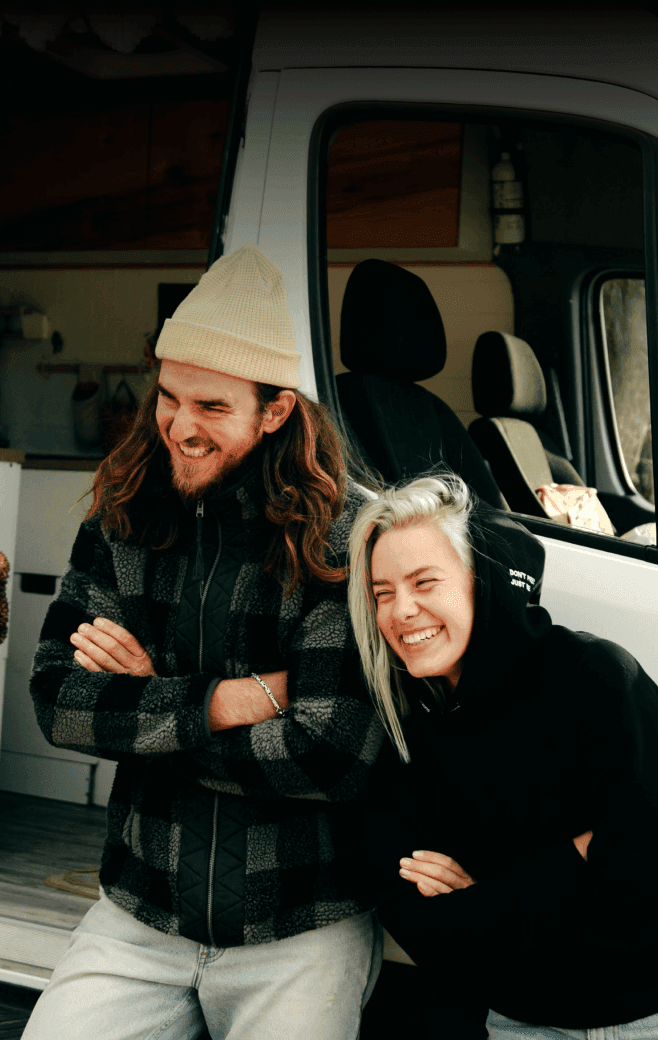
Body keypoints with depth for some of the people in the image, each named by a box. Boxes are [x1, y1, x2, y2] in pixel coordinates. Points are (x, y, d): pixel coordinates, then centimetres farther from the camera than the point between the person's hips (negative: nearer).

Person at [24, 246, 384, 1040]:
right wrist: (220, 703, -19)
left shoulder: (345, 538, -15)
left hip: (303, 930, -3)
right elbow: (55, 695, -6)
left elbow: (334, 758, -21)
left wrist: (146, 696, -12)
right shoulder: (125, 519, 0)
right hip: (139, 915, 4)